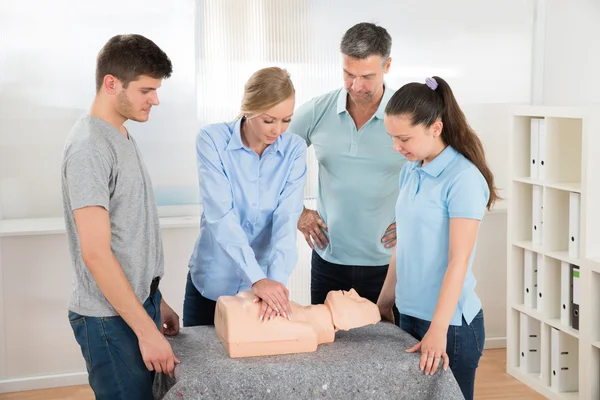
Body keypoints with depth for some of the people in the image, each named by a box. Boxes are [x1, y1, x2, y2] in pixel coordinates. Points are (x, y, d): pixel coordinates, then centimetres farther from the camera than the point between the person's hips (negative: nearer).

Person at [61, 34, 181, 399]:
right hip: (111, 318, -9)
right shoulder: (89, 148, -19)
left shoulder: (123, 136, 9)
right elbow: (96, 253, -22)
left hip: (139, 302, 9)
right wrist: (147, 330, -20)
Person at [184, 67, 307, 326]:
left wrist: (277, 278, -30)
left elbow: (287, 218, -15)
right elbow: (220, 215, -23)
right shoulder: (212, 140, -15)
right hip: (212, 281, -1)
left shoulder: (294, 149, -7)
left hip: (267, 282, 2)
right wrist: (257, 278, -31)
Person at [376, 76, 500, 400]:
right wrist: (385, 300, 16)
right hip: (410, 313, 7)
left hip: (450, 321, -7)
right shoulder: (410, 171, 6)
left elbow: (458, 261, -19)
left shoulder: (463, 178, -15)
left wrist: (438, 330, -23)